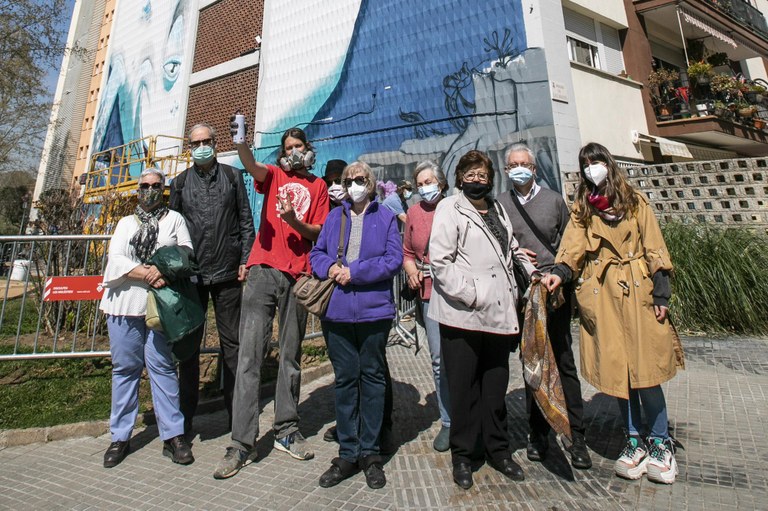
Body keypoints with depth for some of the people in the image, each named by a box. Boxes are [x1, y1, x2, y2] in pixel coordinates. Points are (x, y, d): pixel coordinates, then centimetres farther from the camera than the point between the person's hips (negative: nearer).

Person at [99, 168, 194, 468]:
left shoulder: (174, 219, 13)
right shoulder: (126, 223, 19)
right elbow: (115, 260, 4)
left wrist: (164, 272, -16)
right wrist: (148, 274, -12)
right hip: (125, 304, 3)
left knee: (162, 366, -3)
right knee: (125, 367, 5)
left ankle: (173, 435, 4)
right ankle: (120, 437, 17)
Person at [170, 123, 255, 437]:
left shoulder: (232, 176, 8)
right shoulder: (180, 182, 11)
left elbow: (245, 220, 6)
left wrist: (245, 259, -3)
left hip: (227, 273, -1)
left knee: (231, 342, 6)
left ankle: (235, 411, 19)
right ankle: (186, 416, 20)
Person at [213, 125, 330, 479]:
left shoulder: (318, 186, 15)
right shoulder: (274, 176, 16)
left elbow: (319, 233, 7)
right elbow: (250, 165, -7)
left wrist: (295, 221, -11)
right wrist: (241, 141, -26)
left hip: (297, 275, 1)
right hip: (262, 270, 0)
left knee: (291, 356, 7)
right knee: (250, 354, -5)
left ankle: (286, 431, 20)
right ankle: (242, 444, 2)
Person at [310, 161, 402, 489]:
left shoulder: (385, 217, 4)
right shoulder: (335, 217, 13)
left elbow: (394, 259, -6)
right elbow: (317, 253, 12)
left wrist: (354, 272, -13)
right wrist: (330, 268, -10)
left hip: (373, 310, -2)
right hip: (337, 310, 3)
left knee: (372, 377, 8)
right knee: (344, 379, 9)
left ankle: (370, 453, 23)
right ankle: (347, 454, 22)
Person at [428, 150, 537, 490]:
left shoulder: (497, 210, 20)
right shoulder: (450, 208, -1)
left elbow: (511, 249, 28)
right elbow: (440, 261, -11)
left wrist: (532, 271, 12)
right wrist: (471, 294, -16)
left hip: (498, 314, 6)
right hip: (462, 315, -5)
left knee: (496, 385, 14)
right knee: (464, 388, 6)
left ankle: (498, 450, 31)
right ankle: (463, 456, 23)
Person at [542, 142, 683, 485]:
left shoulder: (634, 201, 10)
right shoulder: (581, 209, 13)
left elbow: (653, 248, 5)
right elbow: (573, 247, -3)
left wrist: (660, 294, -3)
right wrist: (560, 272, -22)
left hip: (636, 292, -1)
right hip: (601, 296, 1)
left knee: (644, 367, -4)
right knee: (617, 368, 5)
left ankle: (660, 443, 14)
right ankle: (634, 441, 19)